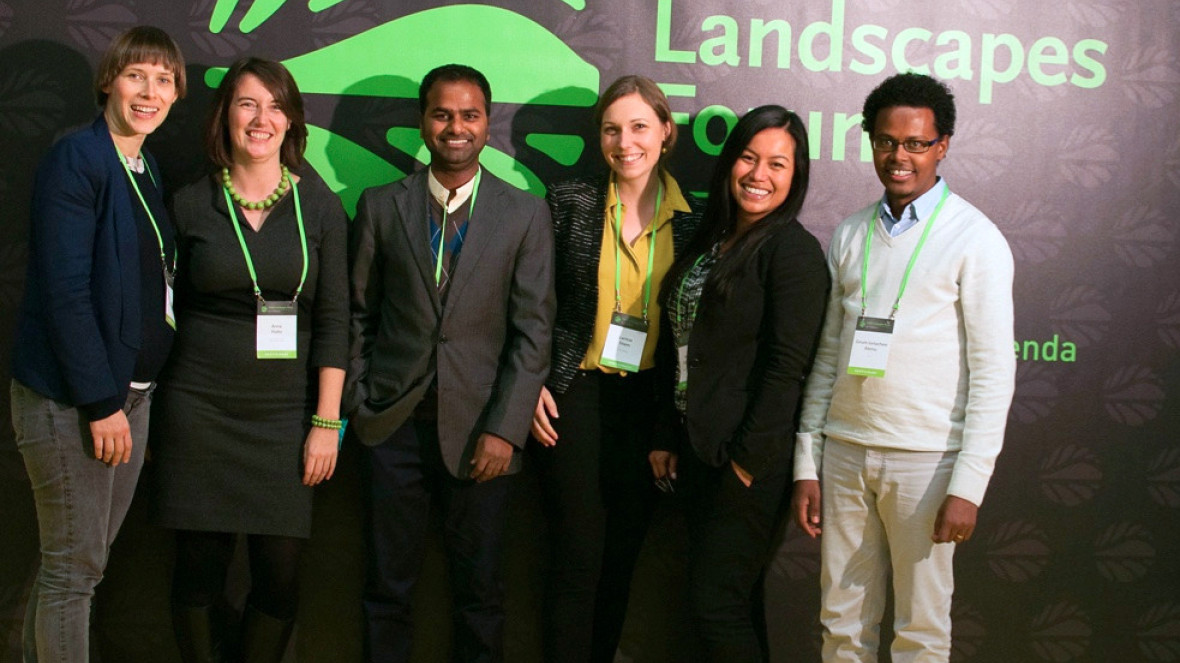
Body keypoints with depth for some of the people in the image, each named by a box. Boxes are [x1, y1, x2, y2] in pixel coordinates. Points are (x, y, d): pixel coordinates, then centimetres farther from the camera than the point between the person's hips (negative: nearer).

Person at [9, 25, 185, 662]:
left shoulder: (148, 169, 13)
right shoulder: (75, 160, -12)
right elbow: (63, 291, -18)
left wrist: (133, 394, 10)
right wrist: (100, 401, -19)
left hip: (128, 391, 8)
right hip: (69, 400, -8)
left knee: (84, 557, 15)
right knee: (76, 564, 0)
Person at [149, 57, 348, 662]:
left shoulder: (320, 207, 3)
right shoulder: (190, 204, 3)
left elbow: (333, 319, 1)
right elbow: (167, 312, 8)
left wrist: (327, 422, -4)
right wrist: (149, 412, 7)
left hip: (286, 409, 0)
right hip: (199, 407, 0)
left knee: (280, 575, 0)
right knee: (200, 568, 5)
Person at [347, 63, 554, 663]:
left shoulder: (525, 215, 1)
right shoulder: (381, 207, 4)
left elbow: (533, 330, -2)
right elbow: (359, 314, 8)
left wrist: (505, 429, -9)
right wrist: (356, 404, 2)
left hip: (479, 428, -1)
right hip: (394, 423, 1)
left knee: (479, 589, 8)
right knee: (388, 587, 9)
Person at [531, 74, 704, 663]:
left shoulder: (693, 219, 2)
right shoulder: (570, 204, -2)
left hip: (649, 401, 2)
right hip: (574, 396, -2)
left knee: (622, 555, 11)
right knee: (577, 558, -1)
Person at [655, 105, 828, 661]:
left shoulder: (793, 249, -11)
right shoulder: (711, 241, 13)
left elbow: (789, 365, -17)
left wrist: (749, 459, -17)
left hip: (750, 459, -8)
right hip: (698, 450, 8)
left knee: (718, 605, -4)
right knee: (732, 600, 15)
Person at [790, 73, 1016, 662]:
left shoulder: (974, 239, -5)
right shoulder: (850, 236, 10)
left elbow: (994, 370, -8)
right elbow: (827, 356, 12)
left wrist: (968, 485, -13)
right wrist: (807, 463, 8)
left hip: (924, 457, -4)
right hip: (845, 451, 4)